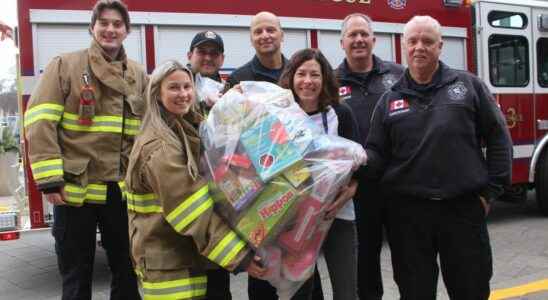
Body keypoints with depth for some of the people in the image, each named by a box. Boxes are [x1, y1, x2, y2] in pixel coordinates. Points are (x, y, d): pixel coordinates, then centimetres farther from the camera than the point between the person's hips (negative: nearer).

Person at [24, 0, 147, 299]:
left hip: (122, 189, 3)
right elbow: (40, 123, -9)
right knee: (76, 275, 11)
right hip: (74, 187, -3)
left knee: (127, 270, 15)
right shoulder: (64, 65, -3)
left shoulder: (139, 75, 8)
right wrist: (50, 178, -15)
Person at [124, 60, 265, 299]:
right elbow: (194, 210, -25)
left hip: (189, 257, 9)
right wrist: (238, 255, -26)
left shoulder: (191, 129, 9)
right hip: (169, 265, -9)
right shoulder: (159, 148, -19)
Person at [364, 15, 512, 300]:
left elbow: (498, 139, 5)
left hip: (464, 208, 0)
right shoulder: (390, 99, 8)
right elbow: (377, 154, 5)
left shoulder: (469, 85, 5)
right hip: (407, 212, 1)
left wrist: (491, 190, -1)